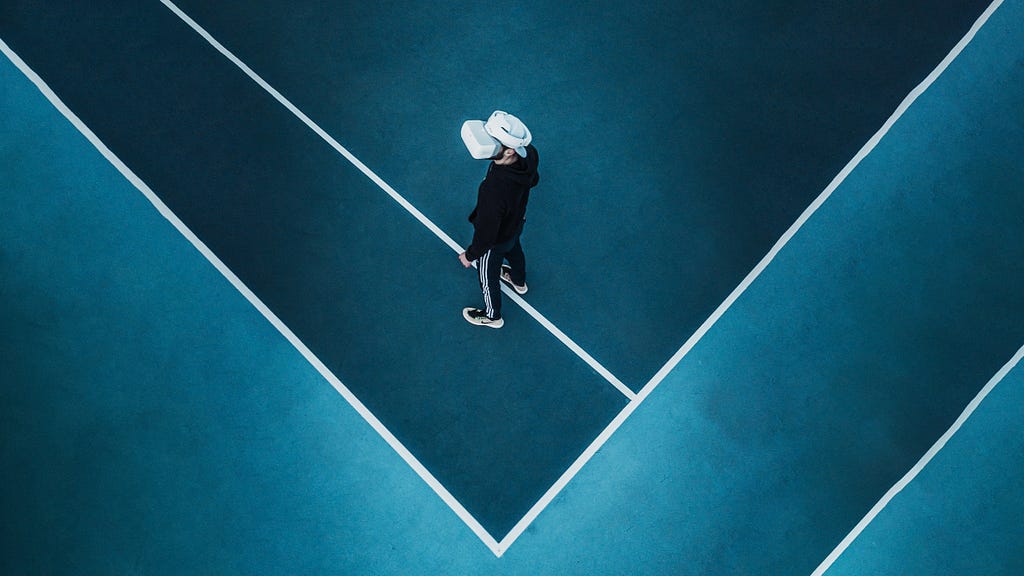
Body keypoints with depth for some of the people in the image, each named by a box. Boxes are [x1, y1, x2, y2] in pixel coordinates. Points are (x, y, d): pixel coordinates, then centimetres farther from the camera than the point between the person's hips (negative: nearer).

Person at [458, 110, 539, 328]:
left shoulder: (493, 191, -50)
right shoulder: (529, 153, -29)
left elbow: (486, 235, -33)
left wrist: (470, 255, -14)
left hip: (496, 241, -6)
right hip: (518, 221, 6)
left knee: (488, 278, 26)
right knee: (514, 250, 39)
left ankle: (492, 316, 57)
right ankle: (518, 281, 73)